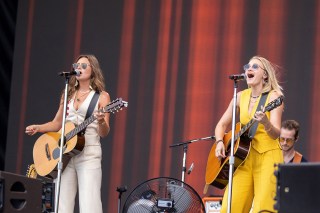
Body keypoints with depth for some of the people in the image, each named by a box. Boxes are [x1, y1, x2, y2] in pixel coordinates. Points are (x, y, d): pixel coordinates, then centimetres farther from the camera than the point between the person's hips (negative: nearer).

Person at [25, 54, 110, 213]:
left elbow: (104, 133, -3)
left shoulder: (101, 96, 3)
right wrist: (38, 128, 2)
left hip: (89, 153, -5)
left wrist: (101, 121, -25)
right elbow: (57, 124, 20)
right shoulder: (68, 95, 18)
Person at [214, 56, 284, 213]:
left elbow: (276, 134, -17)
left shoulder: (273, 96, -6)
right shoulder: (241, 96, 10)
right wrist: (219, 142, -3)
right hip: (244, 157, 5)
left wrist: (265, 123, -38)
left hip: (268, 157, -5)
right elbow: (221, 125, 16)